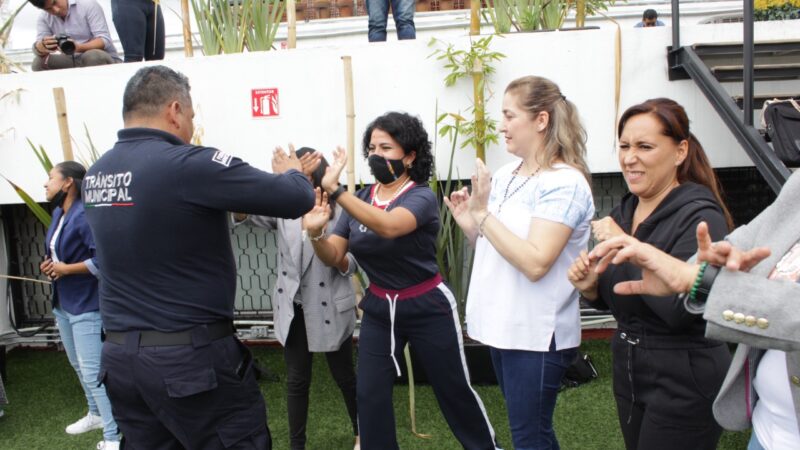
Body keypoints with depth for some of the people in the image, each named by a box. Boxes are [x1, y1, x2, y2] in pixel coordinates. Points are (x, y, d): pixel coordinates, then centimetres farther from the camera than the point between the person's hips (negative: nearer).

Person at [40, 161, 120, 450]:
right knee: (79, 366, 21)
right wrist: (49, 265, 5)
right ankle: (96, 415, 39)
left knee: (92, 371, -8)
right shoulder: (58, 213, 10)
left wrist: (65, 269, -20)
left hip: (87, 305, -10)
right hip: (63, 303, 10)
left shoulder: (85, 215, -21)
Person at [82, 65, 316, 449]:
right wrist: (295, 173, 7)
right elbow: (297, 199, -15)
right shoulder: (189, 165, -18)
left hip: (119, 357, 7)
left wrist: (226, 203, 20)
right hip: (192, 356, -7)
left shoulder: (95, 175, 4)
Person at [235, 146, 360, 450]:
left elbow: (350, 266, -11)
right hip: (293, 308, 3)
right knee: (296, 381, 11)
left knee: (344, 376, 12)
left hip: (330, 308, -3)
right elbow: (247, 215, -15)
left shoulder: (340, 211, -9)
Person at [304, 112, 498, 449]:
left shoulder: (422, 197, -16)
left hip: (427, 309, -4)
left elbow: (388, 226, -39)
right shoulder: (361, 199, 0)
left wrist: (334, 189, -46)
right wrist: (316, 233, -27)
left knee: (453, 390, 10)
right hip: (378, 309, 5)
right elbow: (334, 257, -5)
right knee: (370, 395, 3)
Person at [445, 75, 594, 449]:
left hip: (536, 334, -8)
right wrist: (469, 225, -1)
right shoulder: (506, 174, 7)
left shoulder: (564, 183, -16)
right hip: (503, 327, 8)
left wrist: (483, 214, -23)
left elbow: (535, 263, -26)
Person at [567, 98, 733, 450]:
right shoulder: (624, 211, 3)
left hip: (684, 384, -7)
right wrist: (590, 287, -8)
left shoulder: (700, 217, -18)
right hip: (628, 373, 7)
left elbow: (681, 310, -30)